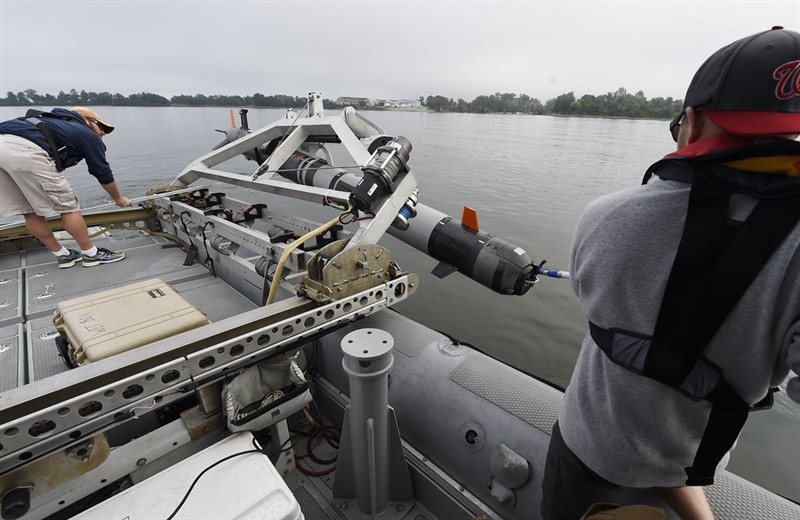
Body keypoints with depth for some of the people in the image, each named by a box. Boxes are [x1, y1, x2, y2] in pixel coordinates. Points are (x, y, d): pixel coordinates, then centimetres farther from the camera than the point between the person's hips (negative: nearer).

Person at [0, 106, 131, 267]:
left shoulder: (61, 125, 35)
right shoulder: (90, 136, 16)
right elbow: (103, 174, 20)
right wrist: (118, 198, 34)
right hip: (25, 150, -8)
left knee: (31, 212, 14)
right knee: (68, 206, 3)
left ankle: (63, 255, 25)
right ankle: (91, 254, 12)